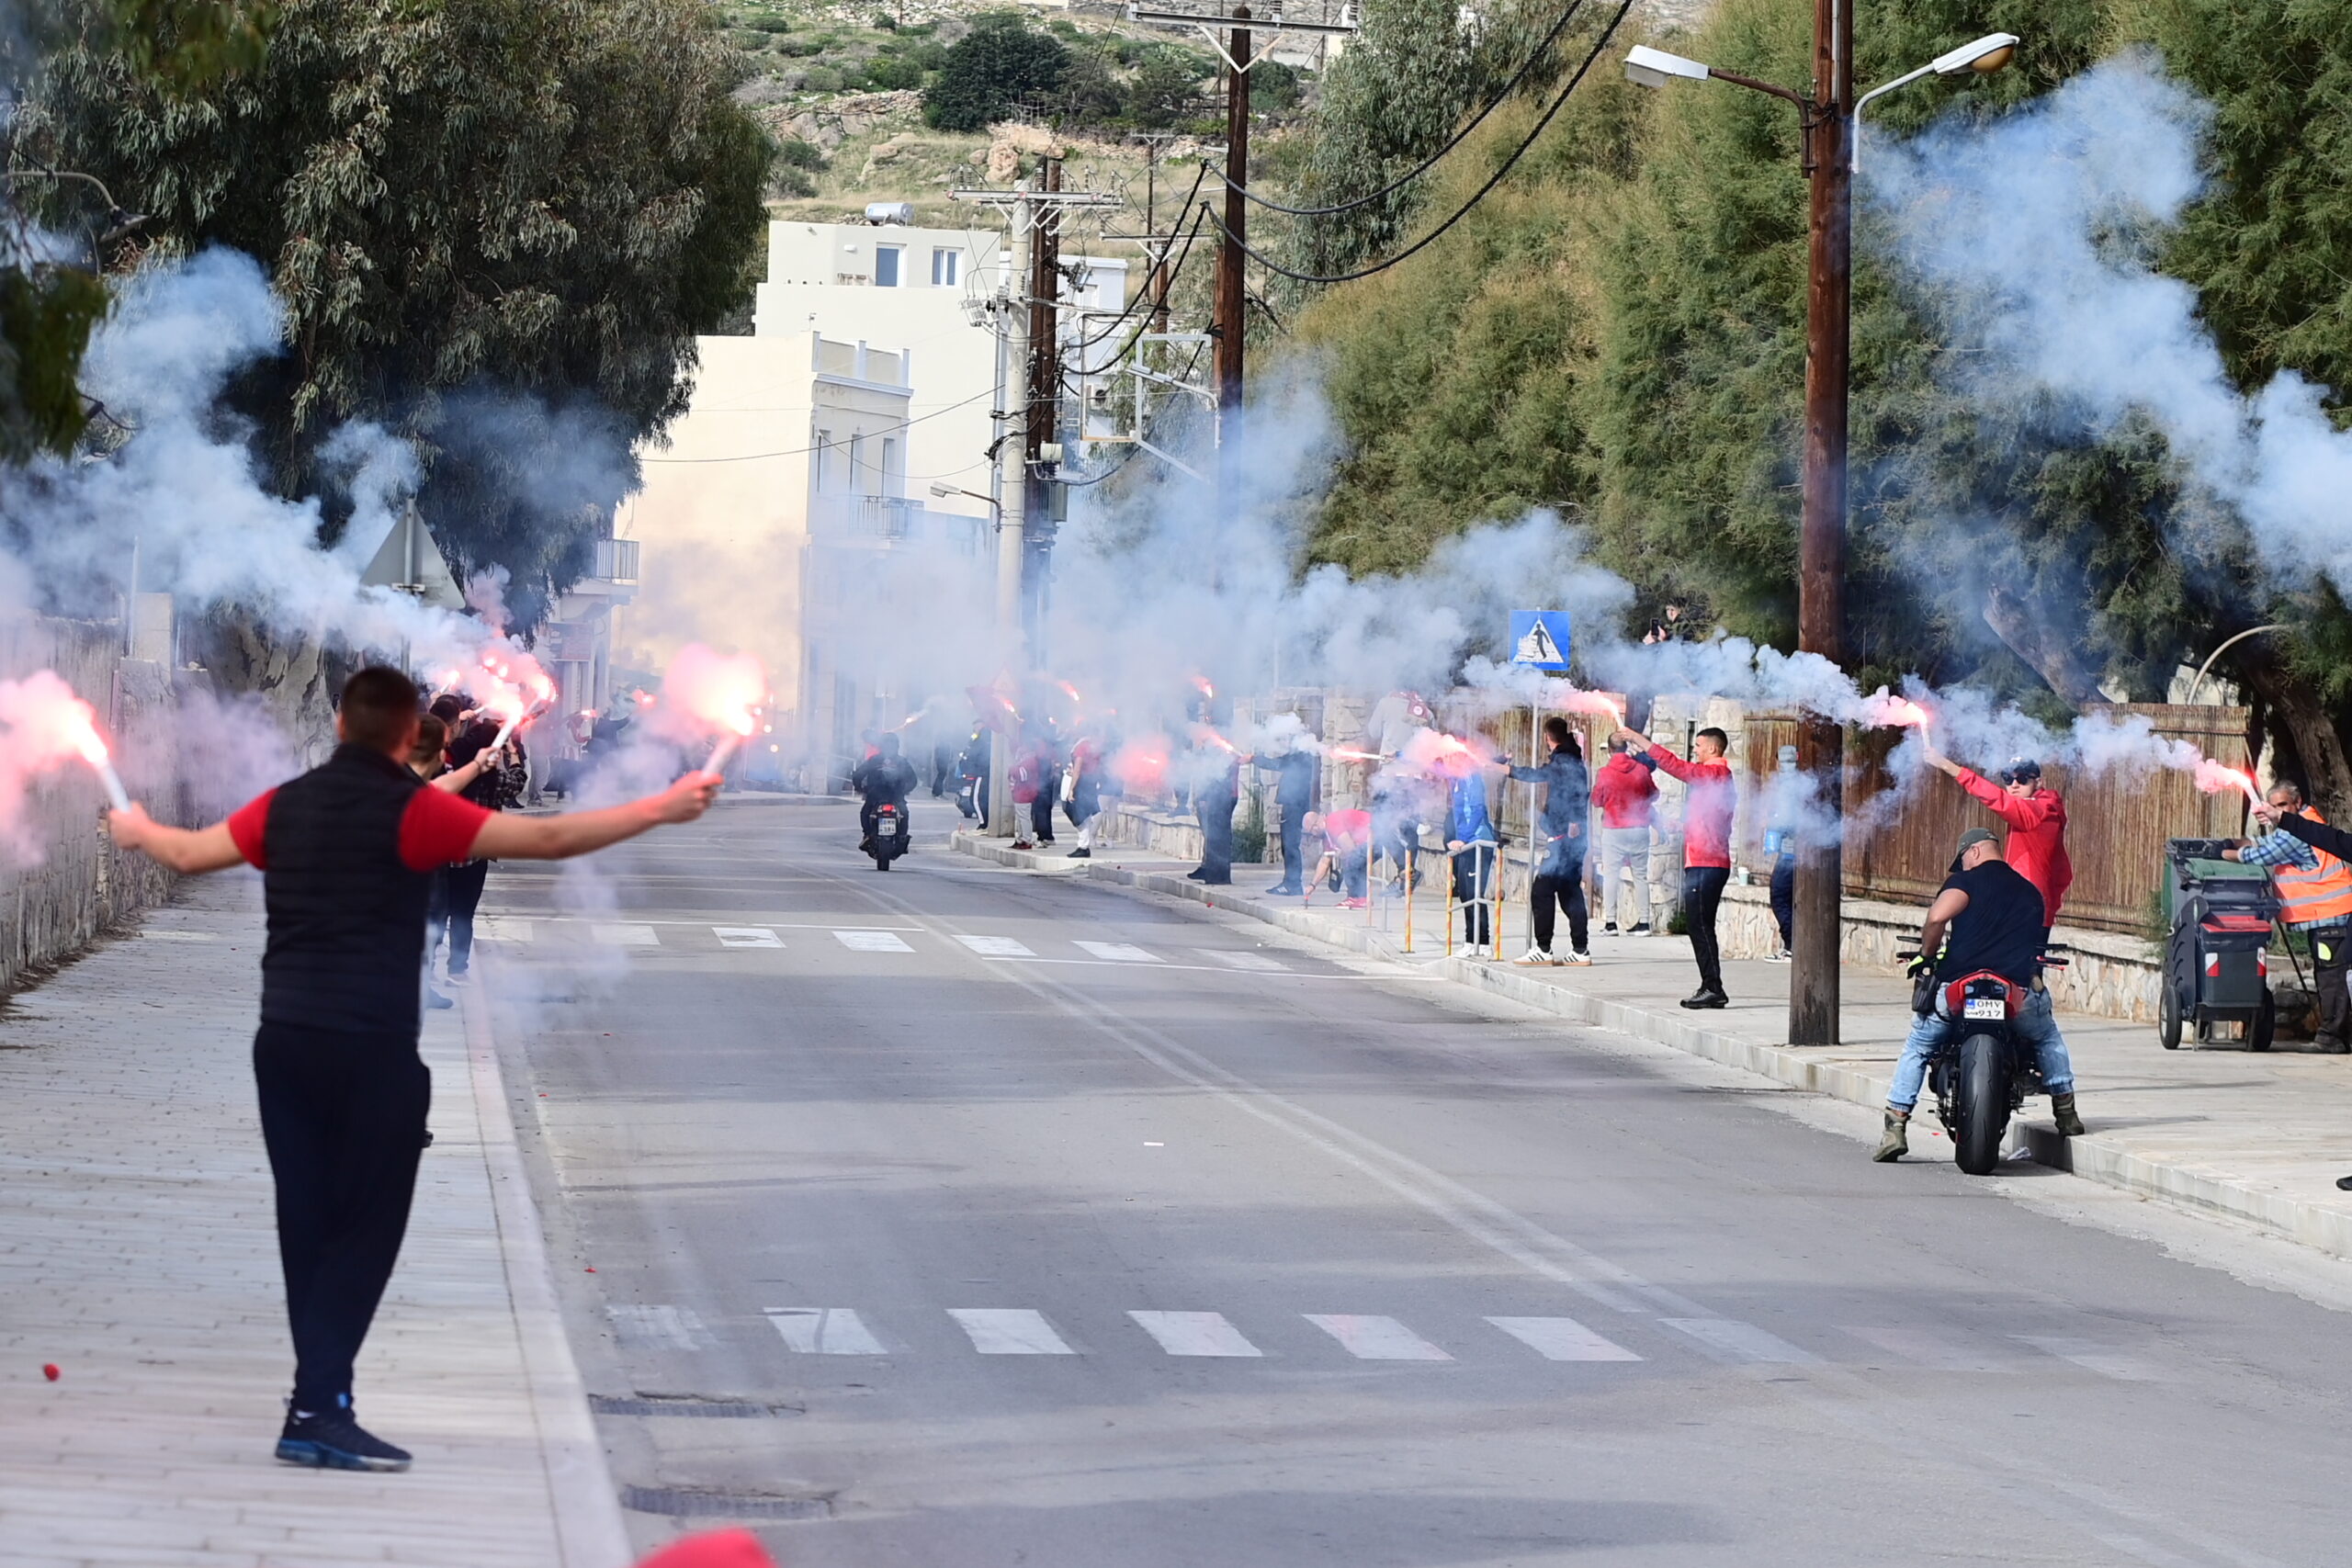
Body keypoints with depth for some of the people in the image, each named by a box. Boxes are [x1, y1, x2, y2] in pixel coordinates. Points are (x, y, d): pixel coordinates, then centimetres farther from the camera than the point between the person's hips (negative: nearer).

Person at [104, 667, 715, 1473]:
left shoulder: (285, 806, 8)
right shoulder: (412, 810, -8)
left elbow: (189, 853, 25)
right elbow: (549, 839, -12)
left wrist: (139, 829, 48)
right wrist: (663, 807, -5)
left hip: (284, 1040, 6)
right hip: (371, 1045, -6)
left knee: (308, 1224, 10)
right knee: (365, 1227, -2)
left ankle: (322, 1396, 12)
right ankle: (317, 1408, -10)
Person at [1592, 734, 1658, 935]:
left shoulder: (1604, 773, -9)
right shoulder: (1641, 770, -2)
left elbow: (1596, 800, 1)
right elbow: (1654, 795, 11)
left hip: (1613, 830, -2)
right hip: (1639, 829, 2)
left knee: (1610, 875, 3)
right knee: (1640, 876, 7)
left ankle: (1610, 922, -3)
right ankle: (1643, 921, 5)